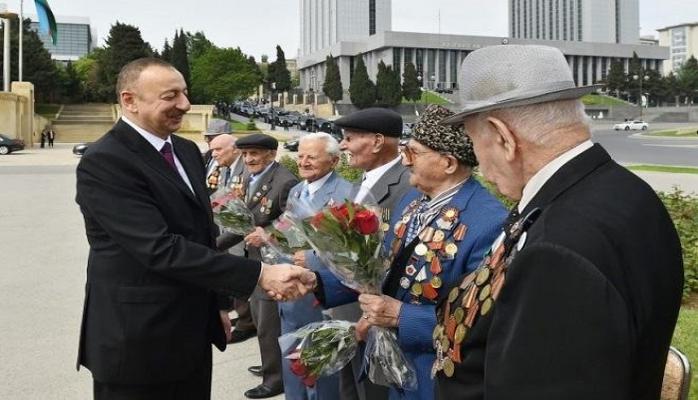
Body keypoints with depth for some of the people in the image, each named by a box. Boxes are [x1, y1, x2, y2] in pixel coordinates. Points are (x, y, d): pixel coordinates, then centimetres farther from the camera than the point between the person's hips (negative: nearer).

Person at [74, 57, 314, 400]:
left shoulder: (186, 151, 9)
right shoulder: (103, 163, -18)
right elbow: (161, 248, -27)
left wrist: (217, 302, 18)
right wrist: (260, 274, -28)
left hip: (193, 333, 8)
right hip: (139, 340, -7)